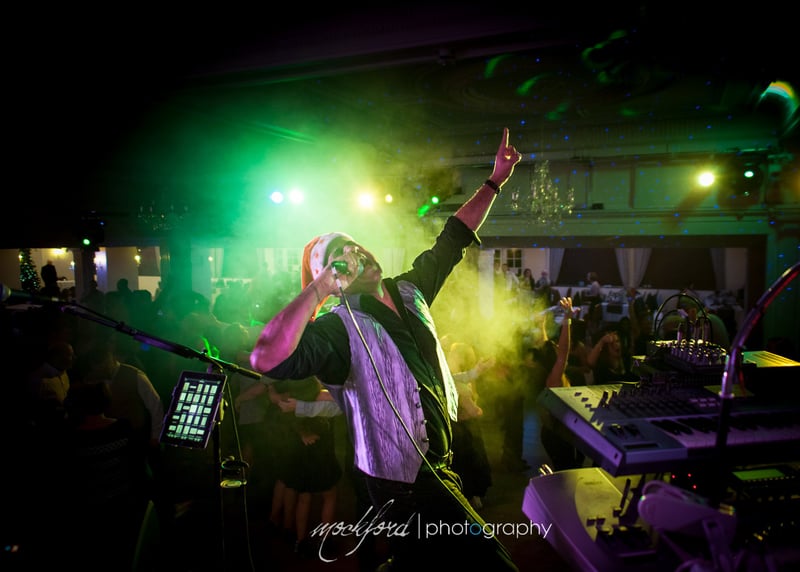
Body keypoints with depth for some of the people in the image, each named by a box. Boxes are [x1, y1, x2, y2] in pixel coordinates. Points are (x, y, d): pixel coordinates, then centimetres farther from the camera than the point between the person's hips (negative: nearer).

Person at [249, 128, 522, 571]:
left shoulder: (409, 291, 1)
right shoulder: (339, 328, -22)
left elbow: (454, 239, 9)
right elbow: (267, 360, -40)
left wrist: (495, 181, 9)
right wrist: (319, 287, -34)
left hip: (437, 464, 8)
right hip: (405, 484, -7)